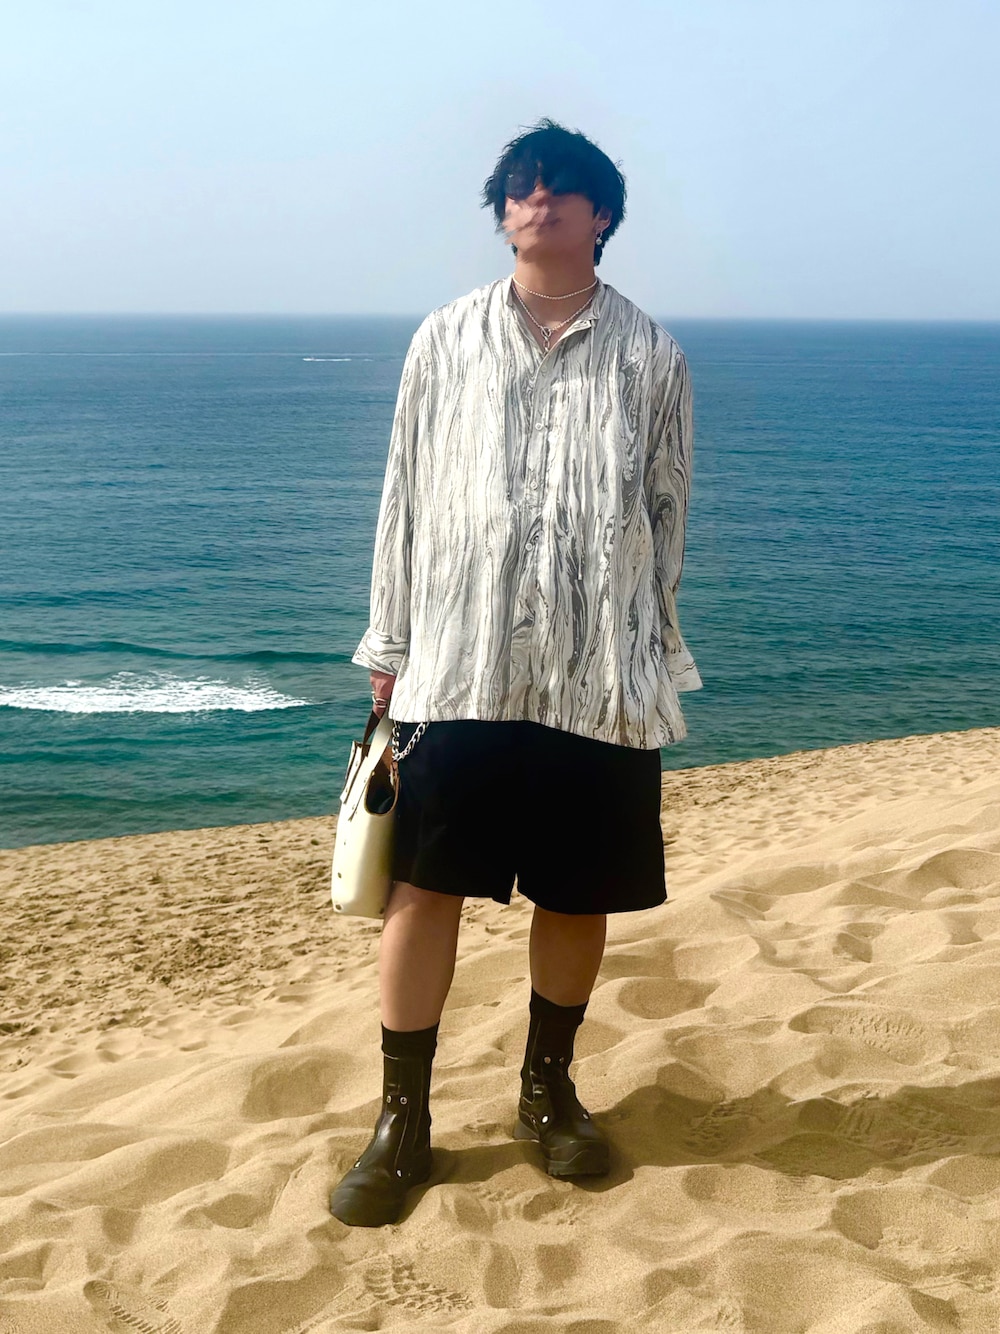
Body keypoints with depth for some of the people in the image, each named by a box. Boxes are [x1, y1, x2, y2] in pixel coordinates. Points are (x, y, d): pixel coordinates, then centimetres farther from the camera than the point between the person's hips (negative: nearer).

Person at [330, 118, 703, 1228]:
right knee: (423, 887, -1)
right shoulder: (447, 340, 7)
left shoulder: (649, 355, 6)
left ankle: (548, 1089, 30)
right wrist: (390, 648, 7)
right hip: (459, 666, 0)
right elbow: (405, 500, 9)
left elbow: (668, 512, 10)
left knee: (578, 894, 8)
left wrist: (647, 651, 8)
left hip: (600, 676, 1)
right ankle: (403, 1119, 13)